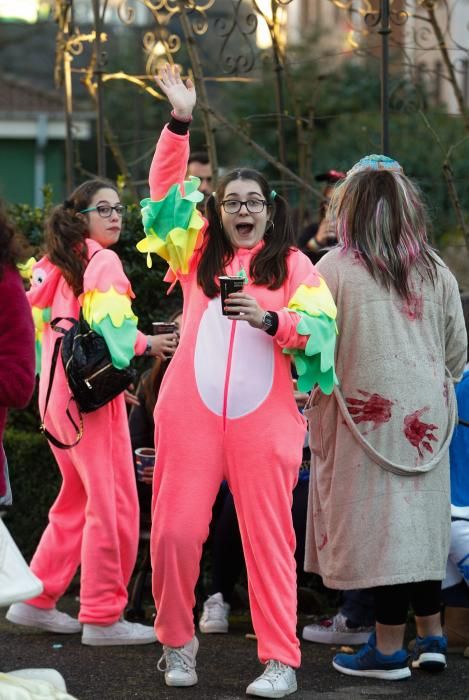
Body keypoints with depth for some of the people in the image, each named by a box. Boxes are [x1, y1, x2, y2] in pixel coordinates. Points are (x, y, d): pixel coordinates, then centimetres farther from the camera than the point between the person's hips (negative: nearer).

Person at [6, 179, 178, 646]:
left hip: (57, 393, 9)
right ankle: (102, 617, -1)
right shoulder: (104, 262, -10)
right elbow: (112, 328, -20)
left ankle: (36, 602, 21)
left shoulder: (56, 263, 15)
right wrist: (147, 345, -2)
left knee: (77, 498, 18)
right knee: (113, 504, -3)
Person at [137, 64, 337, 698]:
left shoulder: (293, 263, 8)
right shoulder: (198, 250, 14)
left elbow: (321, 327, -2)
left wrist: (269, 319, -19)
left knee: (268, 537, -2)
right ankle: (177, 644, 15)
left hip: (263, 419, -2)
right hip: (189, 414, 2)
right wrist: (181, 120, -2)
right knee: (175, 532, -2)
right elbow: (165, 188, 8)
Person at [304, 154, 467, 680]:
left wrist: (315, 399, 8)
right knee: (421, 515, 13)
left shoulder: (334, 270, -11)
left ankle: (388, 647, 4)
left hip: (366, 415, -4)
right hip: (426, 415, 4)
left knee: (380, 520, 0)